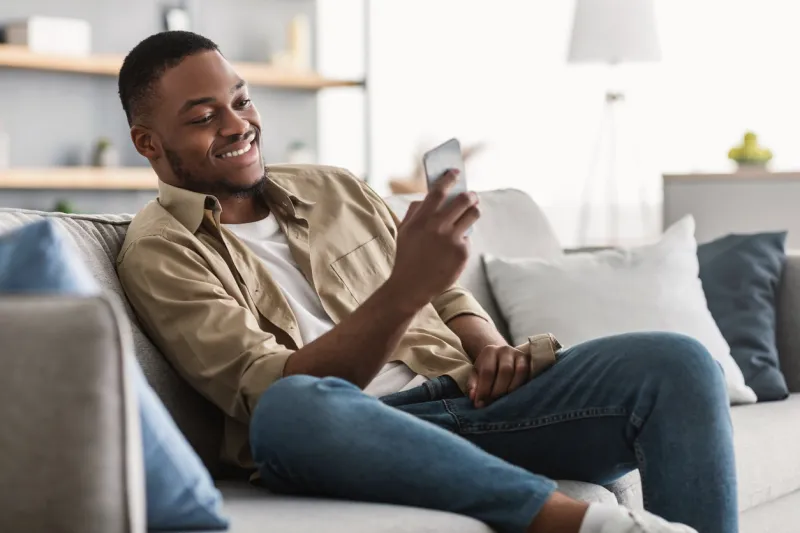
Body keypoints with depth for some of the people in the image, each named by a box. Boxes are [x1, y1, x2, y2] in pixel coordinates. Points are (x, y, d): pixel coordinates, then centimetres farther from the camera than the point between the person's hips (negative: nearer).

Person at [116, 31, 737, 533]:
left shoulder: (334, 188, 21)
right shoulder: (160, 251, 2)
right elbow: (270, 391, -12)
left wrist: (489, 347, 2)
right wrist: (404, 290, -24)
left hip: (462, 399, 6)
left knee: (676, 361, -14)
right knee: (294, 408, -41)